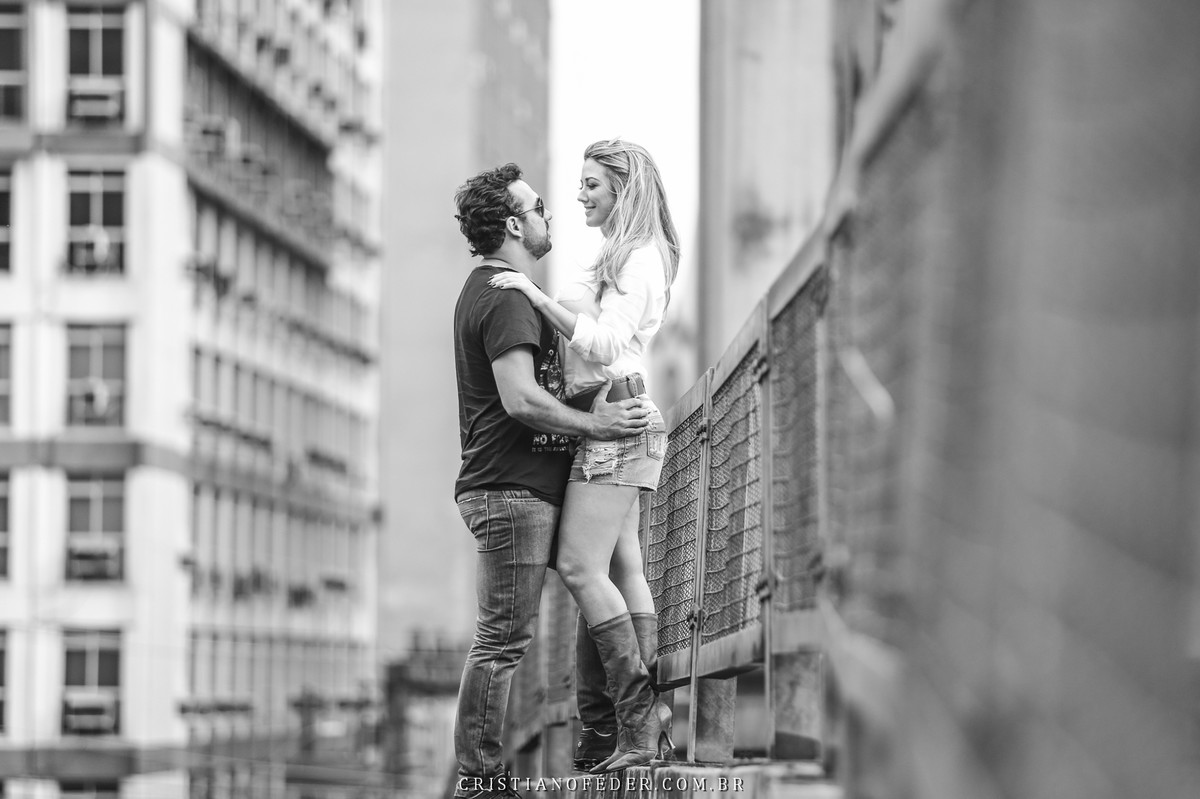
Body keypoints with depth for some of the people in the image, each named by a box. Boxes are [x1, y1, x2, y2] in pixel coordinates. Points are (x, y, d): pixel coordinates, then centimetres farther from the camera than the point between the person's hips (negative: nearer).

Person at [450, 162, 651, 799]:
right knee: (504, 639, -10)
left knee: (500, 638, 11)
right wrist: (594, 425, -14)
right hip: (512, 489, -11)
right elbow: (521, 399, -24)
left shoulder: (485, 290, 21)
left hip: (499, 487, 11)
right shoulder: (506, 298, -13)